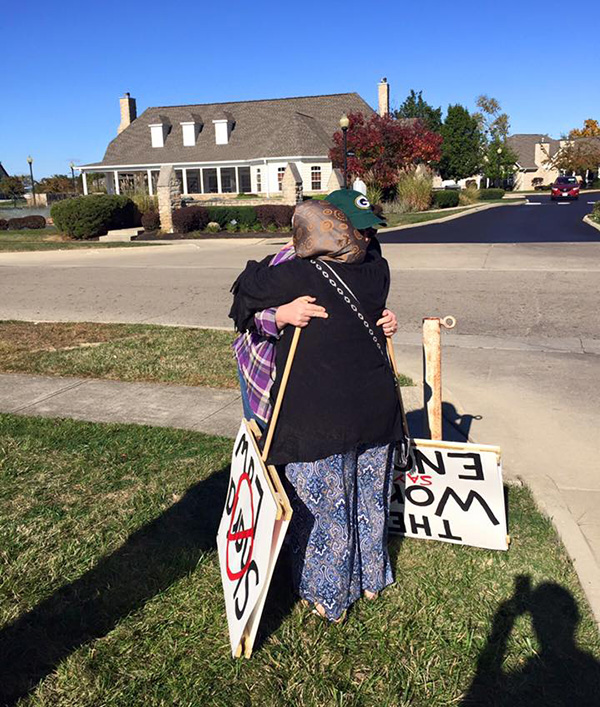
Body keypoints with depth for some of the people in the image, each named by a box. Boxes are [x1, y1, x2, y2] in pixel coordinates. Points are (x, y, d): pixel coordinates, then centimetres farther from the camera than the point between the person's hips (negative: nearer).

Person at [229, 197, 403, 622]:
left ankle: (329, 598, 28)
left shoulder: (298, 276, -18)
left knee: (322, 507, 11)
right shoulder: (375, 271, -1)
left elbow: (247, 288, -3)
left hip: (318, 418, -6)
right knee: (369, 497, 22)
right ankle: (371, 579, 41)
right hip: (374, 410, 6)